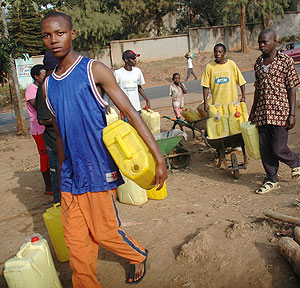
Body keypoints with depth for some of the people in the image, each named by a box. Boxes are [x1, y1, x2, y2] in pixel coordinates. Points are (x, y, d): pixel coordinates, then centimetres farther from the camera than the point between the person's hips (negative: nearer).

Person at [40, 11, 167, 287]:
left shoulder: (94, 71, -7)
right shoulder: (48, 85, 10)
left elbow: (131, 113, -12)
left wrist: (159, 157, -19)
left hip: (98, 171, -5)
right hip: (71, 176, 5)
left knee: (105, 231, 7)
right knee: (76, 241, 10)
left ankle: (139, 255, 36)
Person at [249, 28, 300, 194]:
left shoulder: (286, 61, -5)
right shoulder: (258, 62, 10)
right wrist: (253, 111, 18)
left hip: (280, 112, -5)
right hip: (262, 112, 5)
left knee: (278, 149, -4)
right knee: (264, 148, 7)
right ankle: (271, 180, 22)